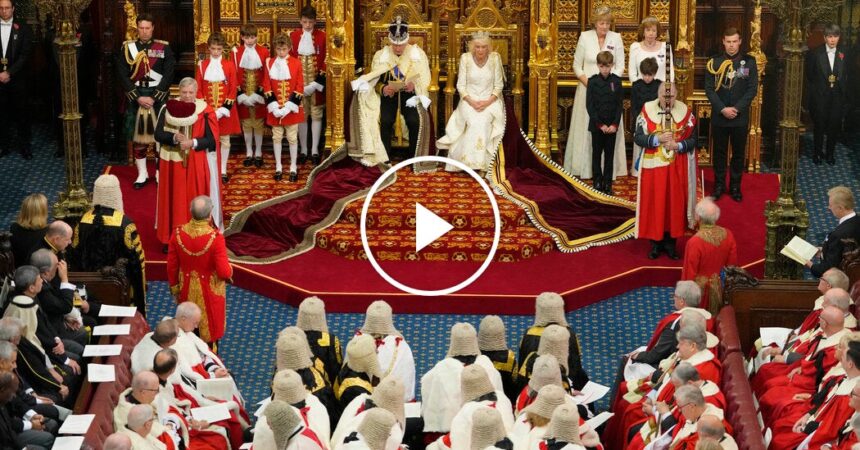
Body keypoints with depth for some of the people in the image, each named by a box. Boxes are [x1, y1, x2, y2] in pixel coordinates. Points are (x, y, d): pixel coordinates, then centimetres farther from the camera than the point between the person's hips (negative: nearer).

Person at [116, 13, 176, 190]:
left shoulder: (164, 48, -1)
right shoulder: (127, 48, 2)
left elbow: (168, 75, -6)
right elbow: (122, 75, -4)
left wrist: (154, 98, -14)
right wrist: (138, 98, -12)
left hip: (158, 97, -1)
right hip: (135, 97, 1)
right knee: (137, 136, 4)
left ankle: (161, 172, 12)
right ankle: (142, 173, 15)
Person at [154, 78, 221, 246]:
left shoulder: (205, 112, -7)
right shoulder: (168, 109, 0)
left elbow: (212, 139, -8)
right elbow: (158, 134, -3)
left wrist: (193, 142, -23)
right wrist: (174, 137, -21)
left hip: (196, 165, -2)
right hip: (173, 163, 2)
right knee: (174, 200, 6)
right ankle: (172, 237, 13)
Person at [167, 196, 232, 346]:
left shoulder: (178, 234, -18)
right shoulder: (215, 238, -29)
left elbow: (172, 266, -6)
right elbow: (224, 272, -25)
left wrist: (174, 287, 10)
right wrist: (230, 271, -1)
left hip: (187, 290, 3)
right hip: (210, 293, -3)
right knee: (209, 327, 19)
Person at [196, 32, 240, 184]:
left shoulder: (229, 65, -1)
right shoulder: (202, 65, 1)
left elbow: (233, 88, -3)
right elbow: (198, 88, 1)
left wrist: (225, 108, -11)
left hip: (225, 110, 0)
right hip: (207, 110, 0)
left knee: (225, 140, 6)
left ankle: (223, 171, 14)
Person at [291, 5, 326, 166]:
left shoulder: (322, 36, -2)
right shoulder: (293, 36, 0)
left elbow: (325, 60, -2)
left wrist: (320, 81, -10)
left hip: (316, 82, -1)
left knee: (316, 115, 3)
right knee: (301, 115, 5)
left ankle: (315, 151, 8)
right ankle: (303, 151, 12)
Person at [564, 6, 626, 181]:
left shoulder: (616, 38, 0)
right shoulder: (585, 37, 0)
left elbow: (620, 67, 2)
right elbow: (577, 65, 3)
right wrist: (588, 83, -11)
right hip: (587, 89, 0)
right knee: (586, 128, 2)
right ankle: (584, 168, 7)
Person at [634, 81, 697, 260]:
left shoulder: (685, 112, -3)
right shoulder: (647, 110, -6)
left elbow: (693, 139, -2)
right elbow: (637, 137, -7)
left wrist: (677, 146, -19)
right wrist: (658, 139, -20)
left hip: (677, 168, 1)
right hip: (653, 166, -1)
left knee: (675, 203, 5)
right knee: (654, 204, 3)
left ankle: (670, 242, 15)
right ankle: (655, 243, 14)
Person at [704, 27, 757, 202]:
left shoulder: (749, 62, -2)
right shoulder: (714, 62, -1)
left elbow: (752, 89, -4)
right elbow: (709, 88, -4)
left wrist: (737, 108, -14)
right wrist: (723, 109, -14)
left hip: (740, 117, 0)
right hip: (719, 116, 0)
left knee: (739, 153, 7)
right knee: (719, 152, 8)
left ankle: (735, 186, 19)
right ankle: (719, 185, 20)